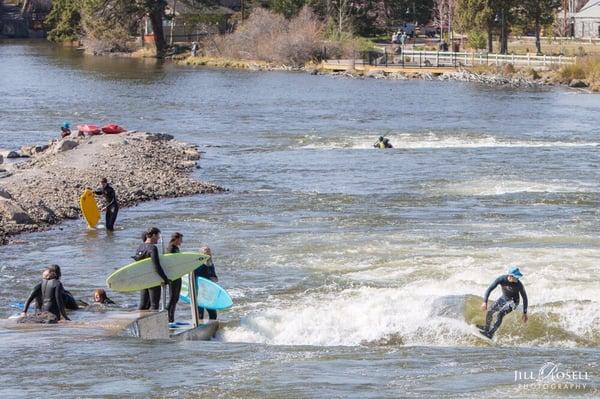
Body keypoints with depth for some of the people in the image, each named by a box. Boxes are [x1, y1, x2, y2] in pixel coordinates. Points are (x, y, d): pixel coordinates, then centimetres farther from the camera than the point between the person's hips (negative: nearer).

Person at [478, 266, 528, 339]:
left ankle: (491, 333, -19)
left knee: (500, 314, -24)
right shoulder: (501, 279, -26)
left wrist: (525, 313, -13)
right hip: (504, 298, 4)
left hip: (513, 301, -4)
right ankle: (486, 328, 22)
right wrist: (485, 302, -33)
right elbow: (489, 289, -21)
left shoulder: (519, 285, -30)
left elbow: (524, 298, -16)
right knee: (490, 311, -4)